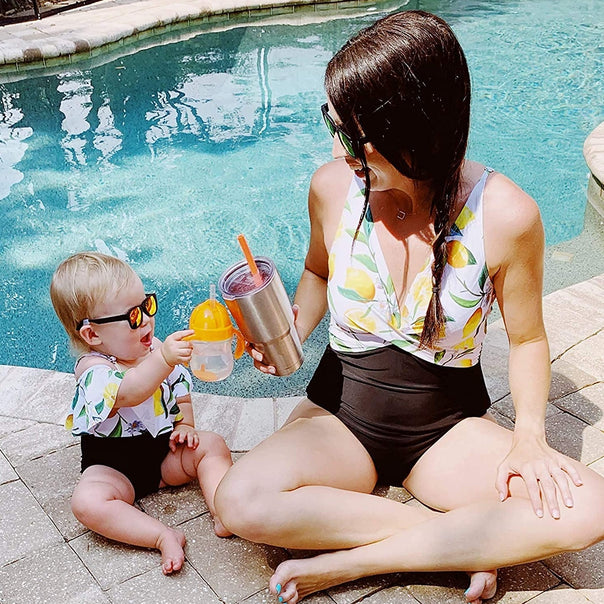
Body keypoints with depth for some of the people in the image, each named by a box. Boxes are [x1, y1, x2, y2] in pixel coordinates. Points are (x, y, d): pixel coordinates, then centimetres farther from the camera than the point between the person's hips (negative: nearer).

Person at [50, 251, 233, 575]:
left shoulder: (154, 348, -2)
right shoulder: (92, 369, -22)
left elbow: (180, 389, 16)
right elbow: (130, 393, -45)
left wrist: (185, 425, -1)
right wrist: (163, 360, -61)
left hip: (165, 451, 5)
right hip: (114, 466, -5)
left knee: (213, 445, -14)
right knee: (87, 501, -31)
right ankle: (164, 536, -32)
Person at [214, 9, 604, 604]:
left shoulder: (506, 215, -18)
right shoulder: (333, 186, -11)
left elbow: (527, 338, -2)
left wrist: (530, 437, -17)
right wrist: (293, 328, -9)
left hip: (447, 428, -1)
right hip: (340, 412, 2)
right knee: (241, 503, -29)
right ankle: (466, 540, -15)